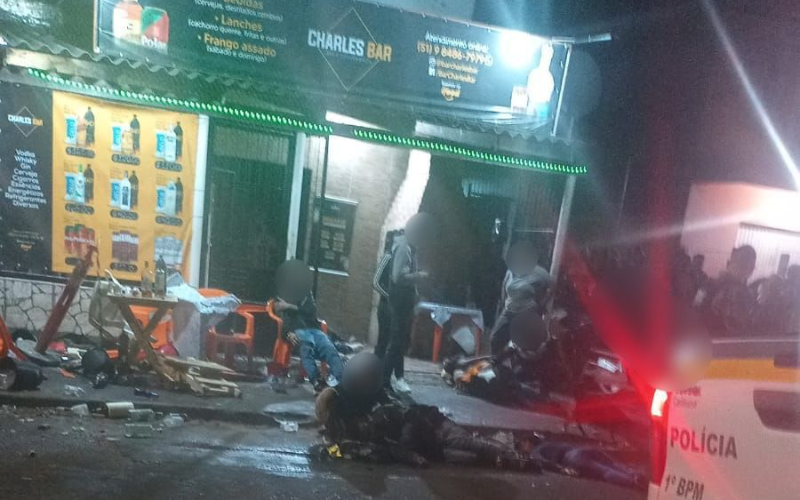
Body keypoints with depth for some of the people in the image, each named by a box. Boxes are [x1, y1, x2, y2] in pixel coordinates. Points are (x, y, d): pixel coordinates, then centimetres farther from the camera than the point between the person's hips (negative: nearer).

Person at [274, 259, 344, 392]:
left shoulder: (306, 293, 26)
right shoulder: (281, 296, 19)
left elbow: (312, 311, 8)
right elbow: (281, 318, 3)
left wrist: (290, 306, -3)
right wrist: (288, 332, -18)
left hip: (313, 328, 3)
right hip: (297, 330, -3)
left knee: (329, 348, -30)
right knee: (307, 345, -39)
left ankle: (341, 381, -50)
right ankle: (317, 382, -57)